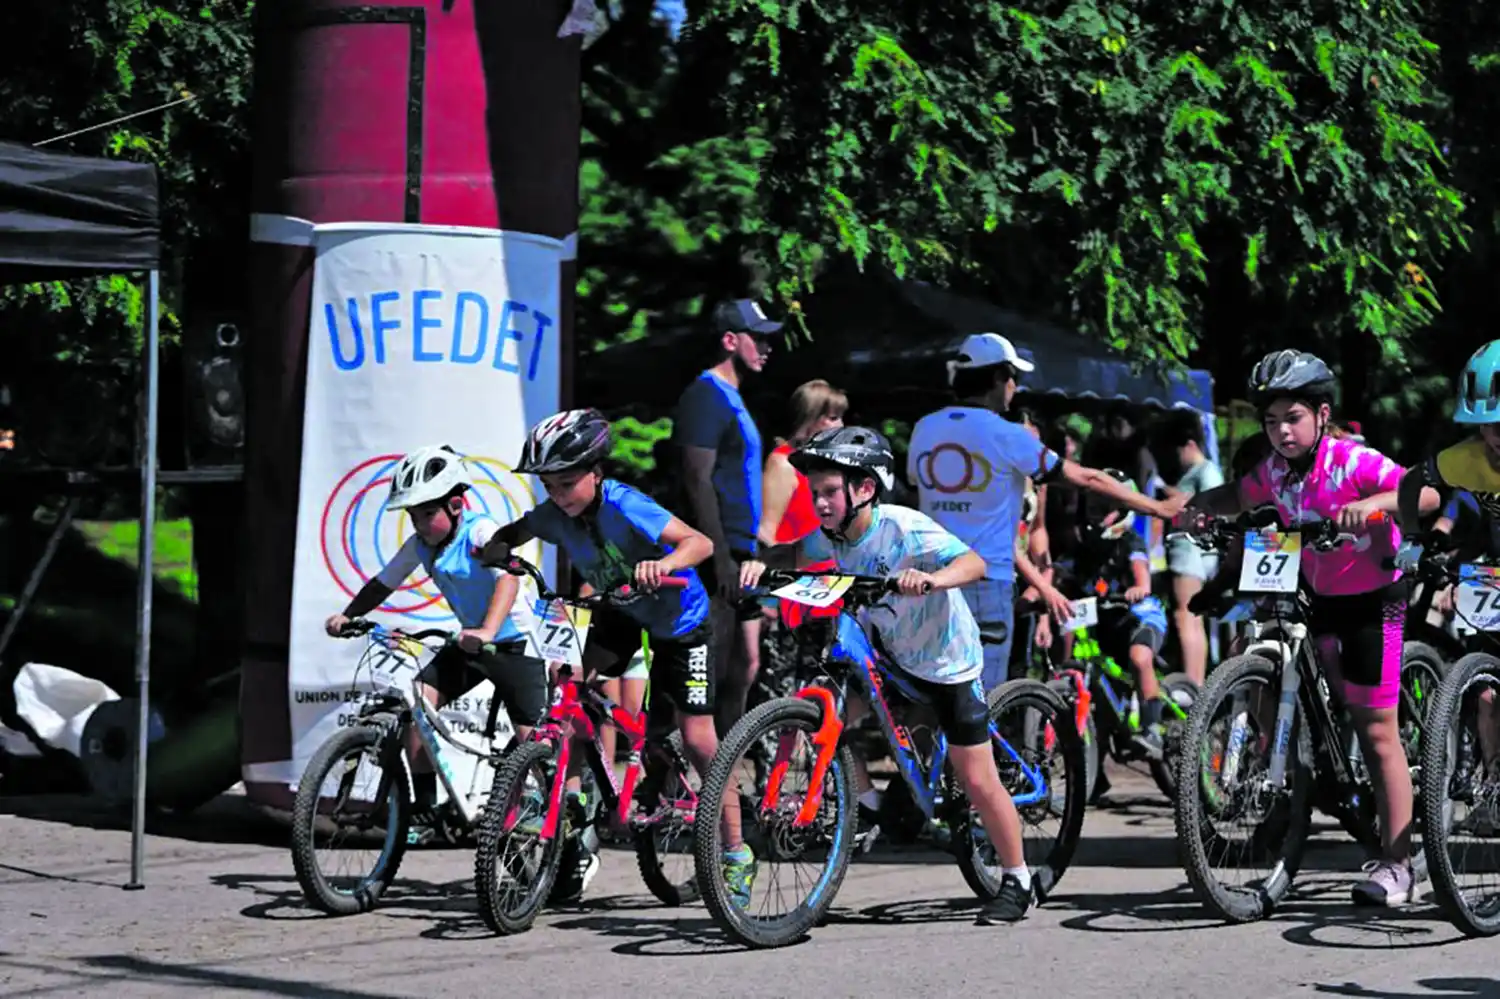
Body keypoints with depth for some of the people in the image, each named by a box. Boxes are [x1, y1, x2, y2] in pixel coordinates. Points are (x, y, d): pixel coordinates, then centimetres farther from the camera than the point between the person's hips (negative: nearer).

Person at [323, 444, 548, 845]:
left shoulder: (481, 532, -23)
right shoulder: (420, 544, -3)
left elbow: (508, 578, -38)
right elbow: (383, 583, 4)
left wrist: (487, 631, -53)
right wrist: (347, 616, -14)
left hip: (514, 641, -6)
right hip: (467, 641, 6)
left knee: (531, 743, -12)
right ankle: (425, 811, -4)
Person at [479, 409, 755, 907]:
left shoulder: (624, 507, -33)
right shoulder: (555, 515, -15)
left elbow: (700, 542, -41)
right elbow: (514, 532, 4)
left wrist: (663, 564, -62)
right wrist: (497, 547, -19)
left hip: (679, 619, -6)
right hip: (619, 612, 6)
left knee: (697, 739, -8)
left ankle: (737, 854, 6)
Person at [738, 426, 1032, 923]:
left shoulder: (904, 528, -30)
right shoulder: (830, 536, -11)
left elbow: (974, 563, -40)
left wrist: (931, 579, -60)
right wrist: (763, 567, -30)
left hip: (946, 659, -6)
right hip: (887, 653, 6)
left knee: (976, 778, -2)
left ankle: (1017, 882, 15)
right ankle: (870, 802, 9)